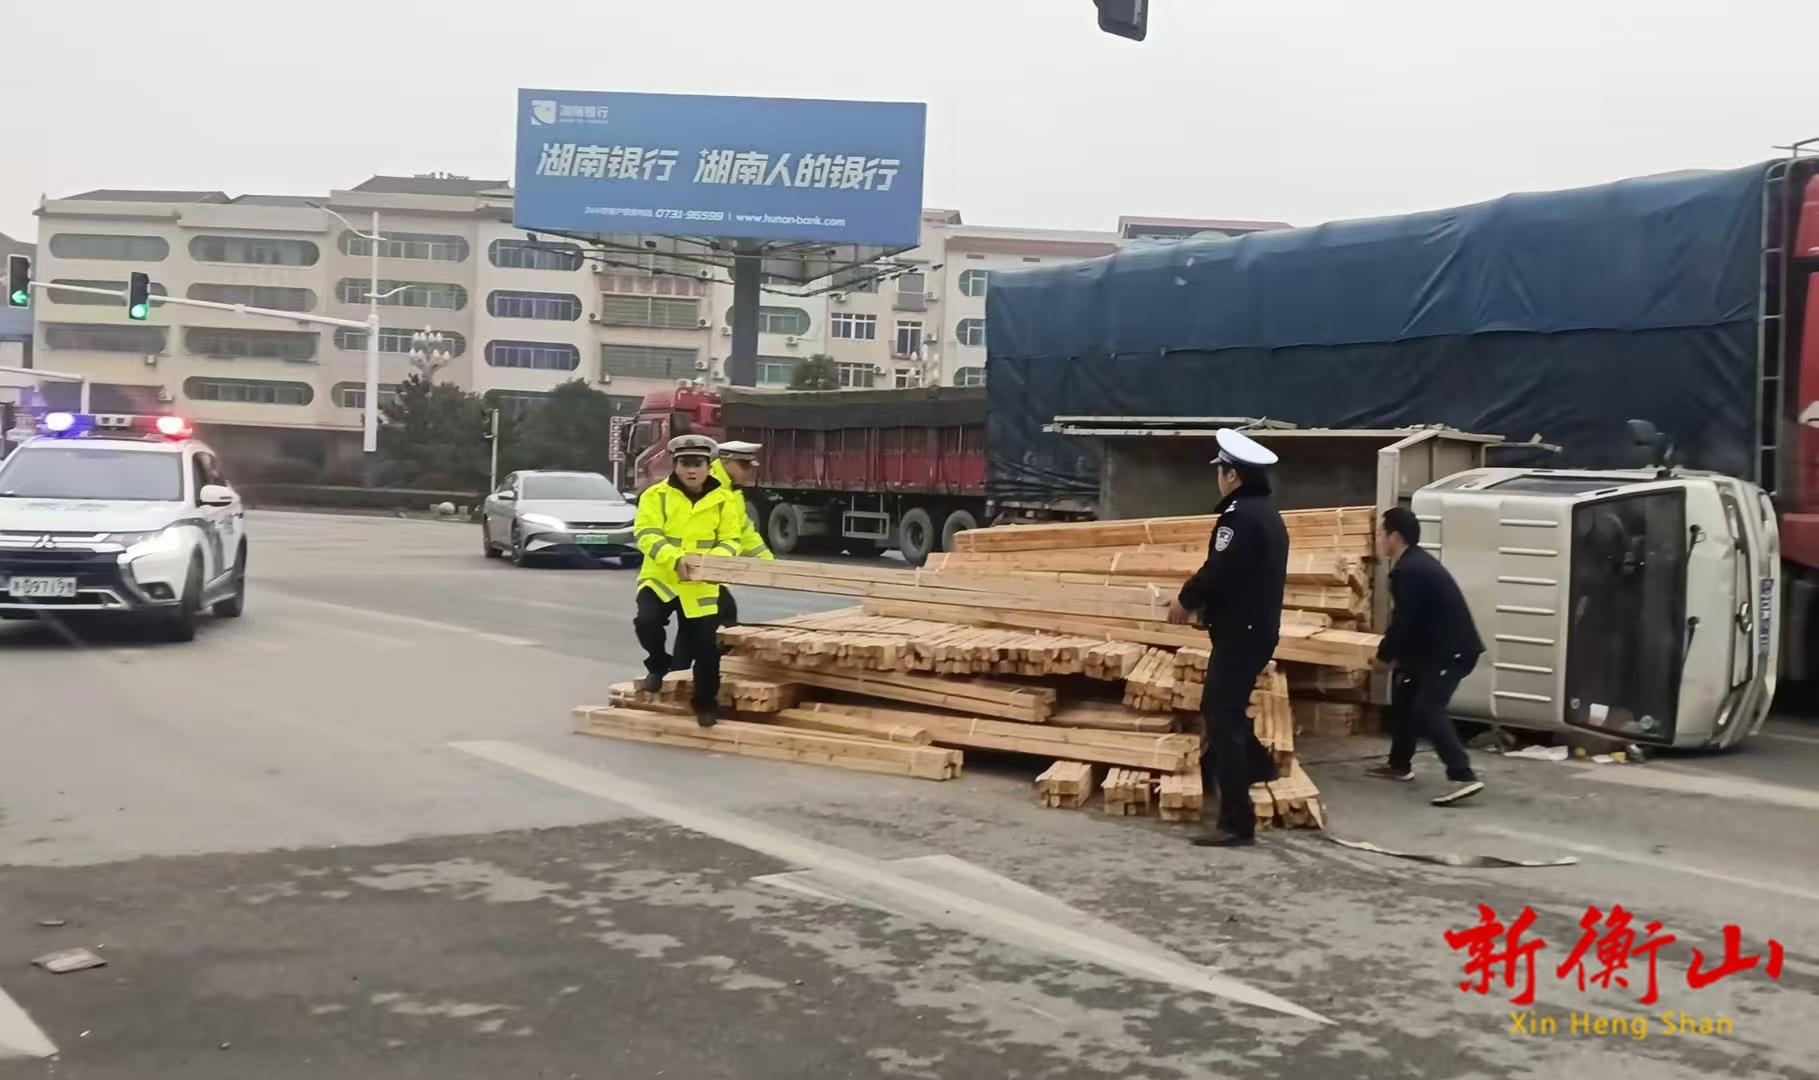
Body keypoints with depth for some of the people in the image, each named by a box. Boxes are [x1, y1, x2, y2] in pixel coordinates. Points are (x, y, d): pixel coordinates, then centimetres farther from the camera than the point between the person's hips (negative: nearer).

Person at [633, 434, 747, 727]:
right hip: (661, 578, -1)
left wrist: (713, 560, -24)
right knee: (647, 621, -26)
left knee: (706, 646, 1)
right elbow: (647, 535, -14)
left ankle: (705, 703, 24)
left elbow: (729, 541, -1)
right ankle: (658, 665, 6)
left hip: (703, 585, 1)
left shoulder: (725, 499, 0)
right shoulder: (656, 495, -5)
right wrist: (675, 558, -30)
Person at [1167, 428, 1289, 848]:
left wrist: (1186, 600, -5)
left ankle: (1237, 824, -4)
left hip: (1239, 634, -10)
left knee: (1224, 722, -6)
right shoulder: (1269, 515, 16)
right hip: (1258, 629, 10)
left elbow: (1218, 572, -23)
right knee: (1220, 708, 25)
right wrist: (1202, 603, 12)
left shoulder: (1240, 514, -17)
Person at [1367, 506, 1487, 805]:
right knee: (1404, 691, 21)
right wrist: (1396, 652, 13)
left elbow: (1405, 621, -20)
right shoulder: (1415, 563, 13)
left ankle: (1463, 777, -26)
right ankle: (1400, 764, 33)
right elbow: (1408, 618, 18)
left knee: (1427, 708, -19)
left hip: (1453, 649, -11)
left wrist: (1384, 655, -7)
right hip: (1440, 646, 11)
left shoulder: (1409, 571, -20)